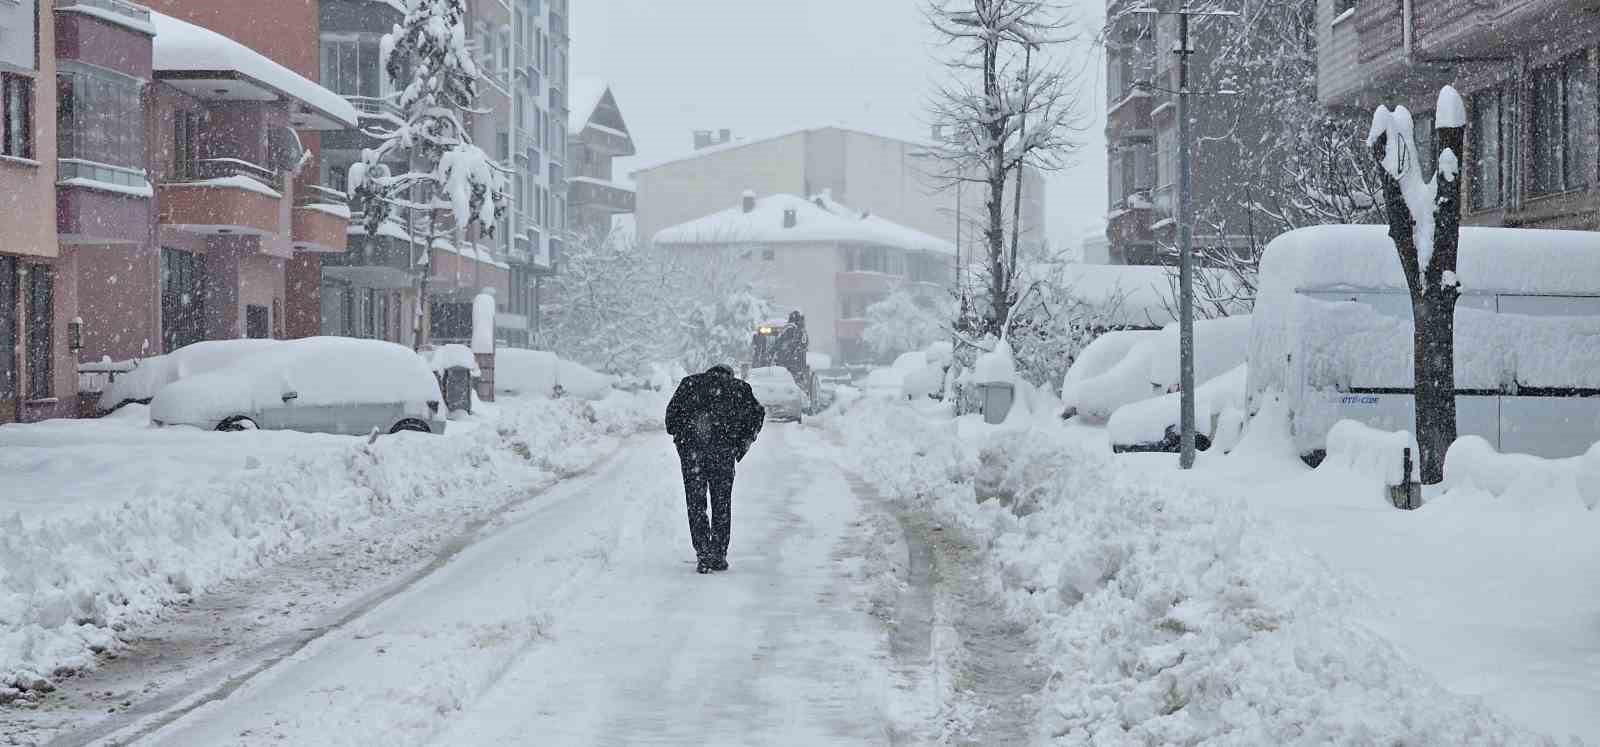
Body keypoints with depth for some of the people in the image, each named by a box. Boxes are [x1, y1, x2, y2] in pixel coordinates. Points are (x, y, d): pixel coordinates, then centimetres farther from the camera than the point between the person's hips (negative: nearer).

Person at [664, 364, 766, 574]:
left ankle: (704, 555, -3)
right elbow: (757, 412, 6)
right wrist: (746, 441, 10)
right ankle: (718, 556, 10)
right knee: (721, 503, 10)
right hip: (723, 447, 0)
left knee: (695, 503, 6)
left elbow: (672, 410, 9)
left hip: (690, 445, 0)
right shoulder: (739, 387, 18)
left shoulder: (690, 383, 19)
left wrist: (677, 436, 16)